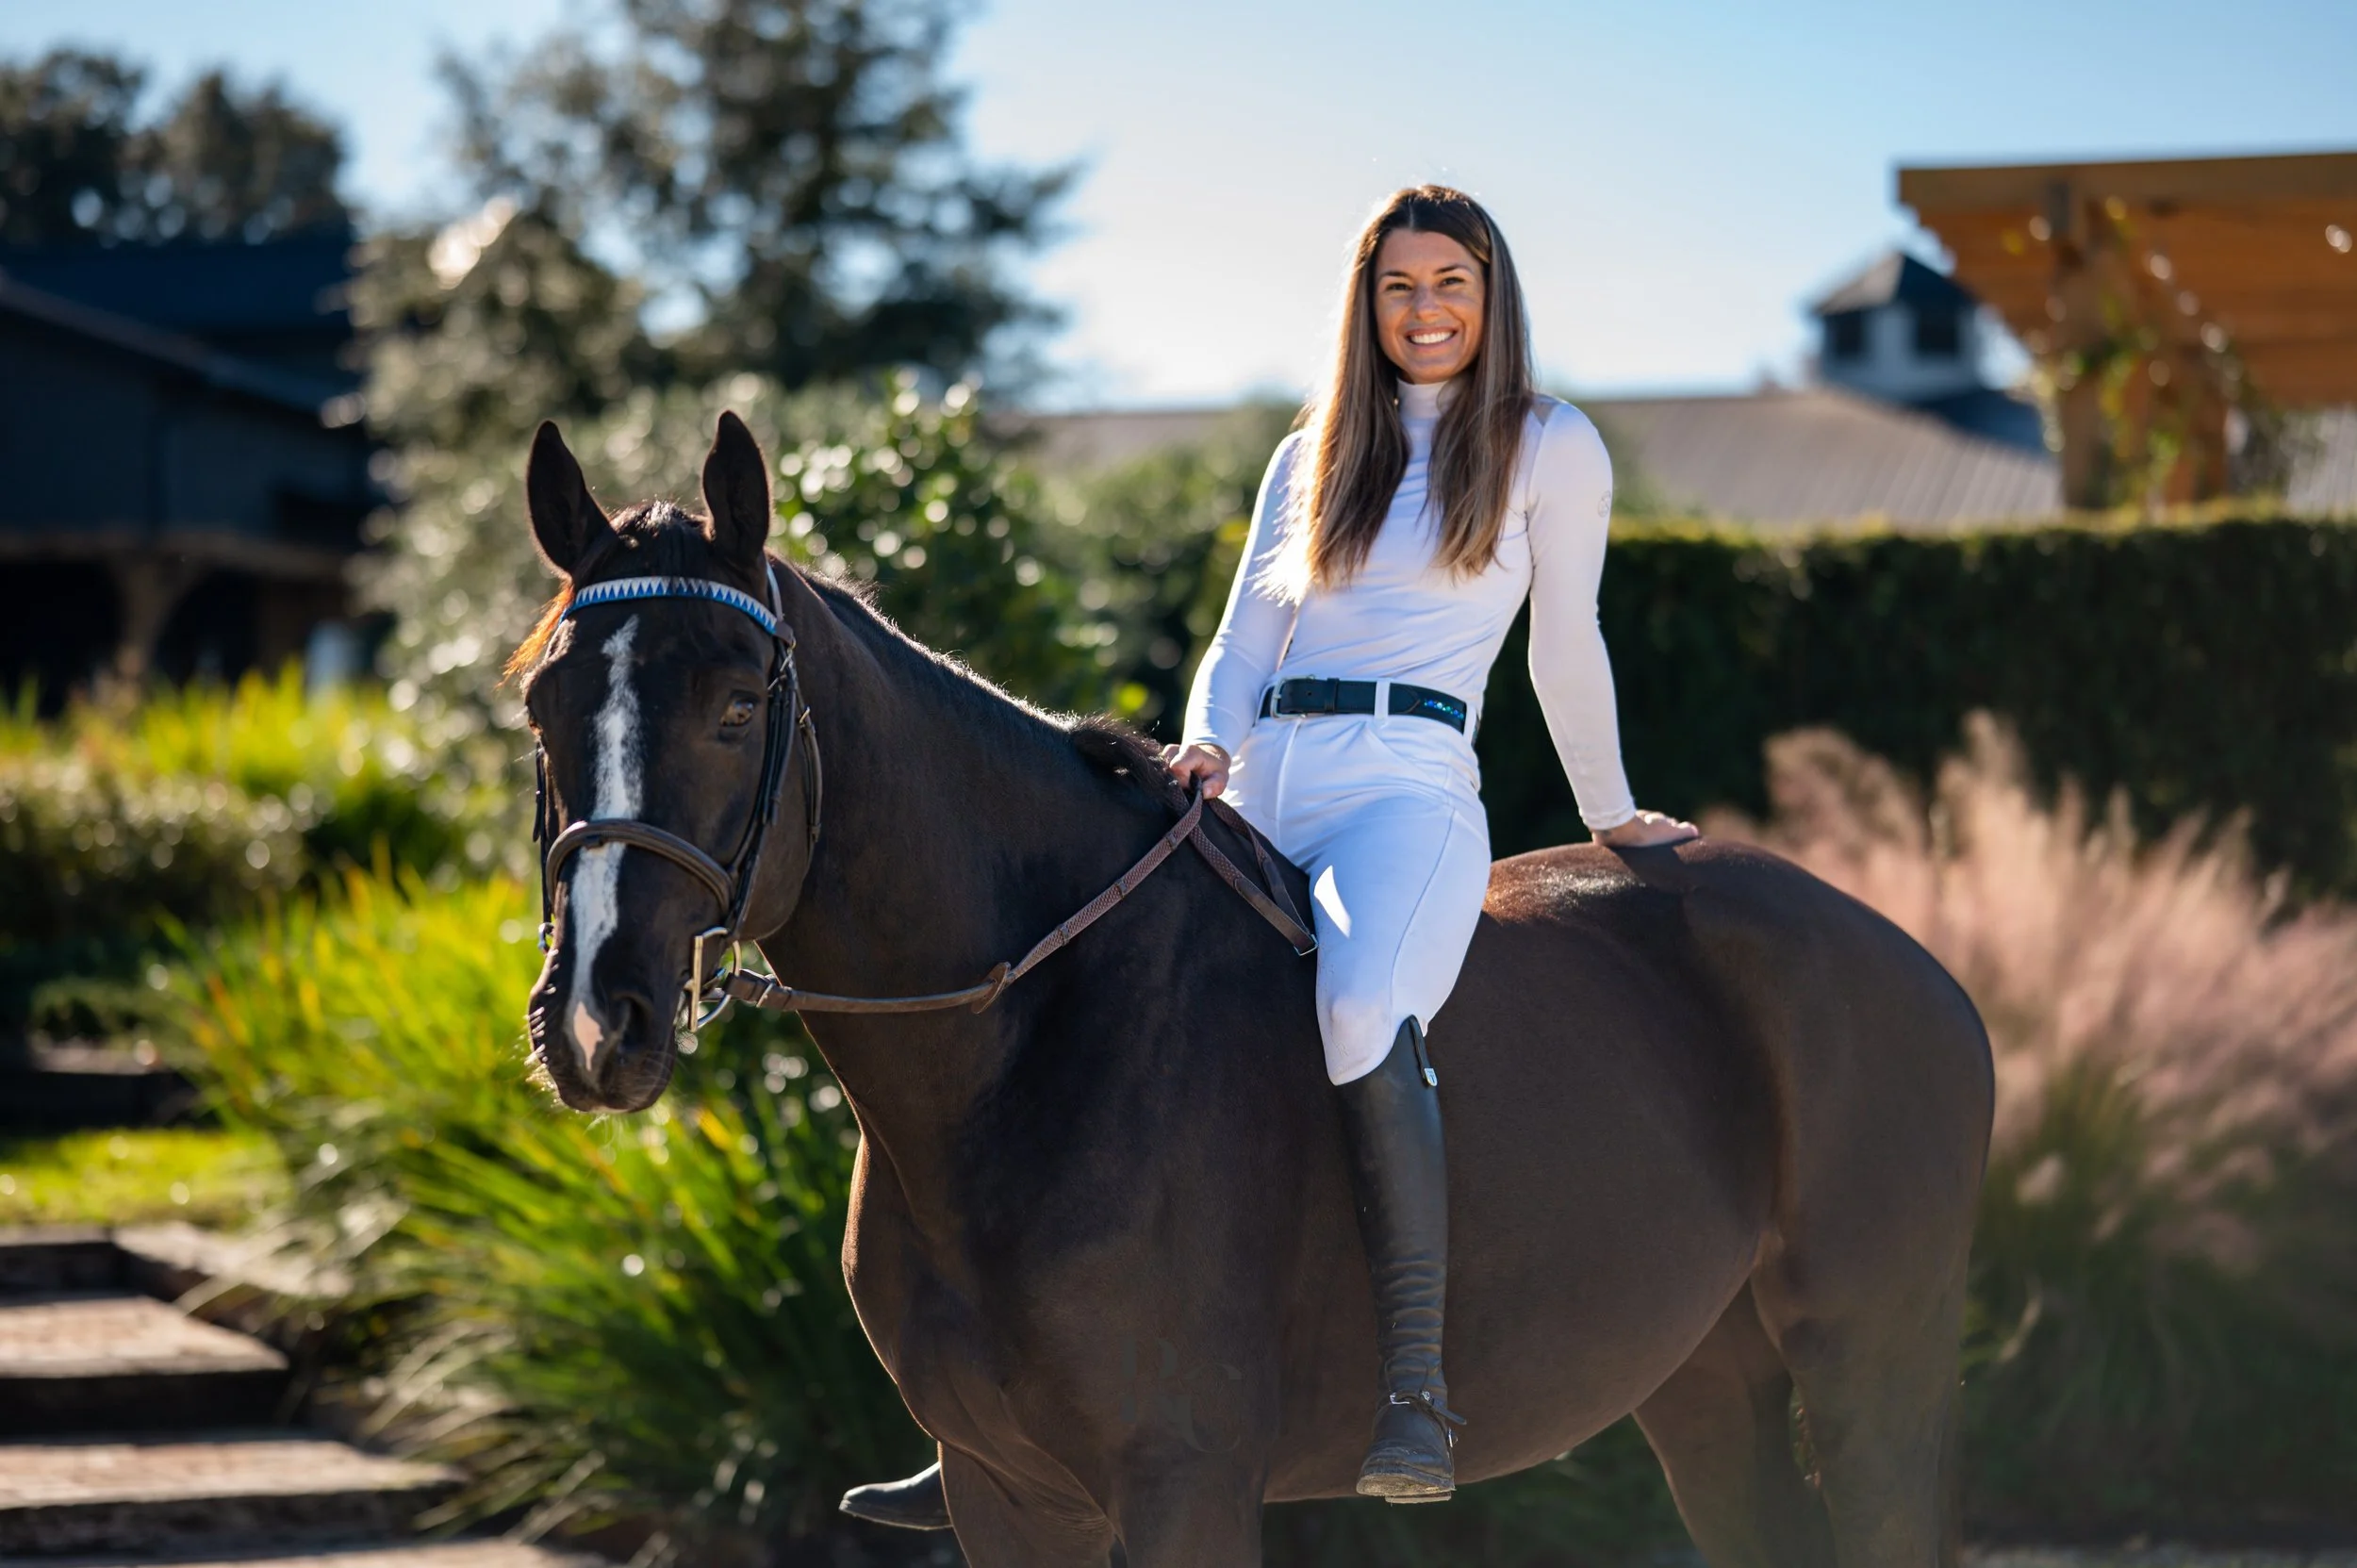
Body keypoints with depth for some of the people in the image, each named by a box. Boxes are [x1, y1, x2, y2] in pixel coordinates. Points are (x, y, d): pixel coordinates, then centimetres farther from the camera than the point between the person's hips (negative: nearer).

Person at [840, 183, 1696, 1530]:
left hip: (1407, 788, -5)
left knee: (1363, 1010, -39)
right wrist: (1208, 747, -3)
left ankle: (1418, 1390, -38)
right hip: (1259, 799, 5)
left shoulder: (1551, 449, 10)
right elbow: (1243, 641, 17)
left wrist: (1613, 815, 24)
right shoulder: (1310, 461, 23)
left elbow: (1566, 649, 17)